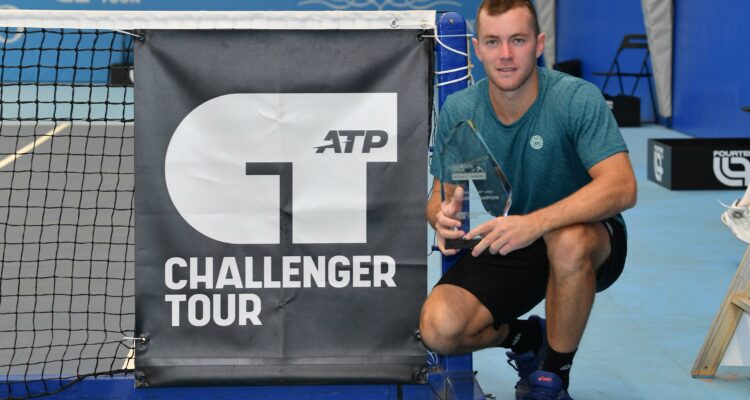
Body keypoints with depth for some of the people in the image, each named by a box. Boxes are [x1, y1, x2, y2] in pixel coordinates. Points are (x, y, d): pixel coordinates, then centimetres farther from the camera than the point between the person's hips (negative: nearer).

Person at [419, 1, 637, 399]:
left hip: (587, 237, -3)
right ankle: (526, 337, 13)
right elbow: (440, 194, 2)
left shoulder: (577, 98, -20)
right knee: (439, 329, -22)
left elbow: (621, 187, -30)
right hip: (500, 249, 3)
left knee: (567, 242, -40)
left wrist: (534, 223, -44)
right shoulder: (458, 110, -7)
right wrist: (443, 215, -25)